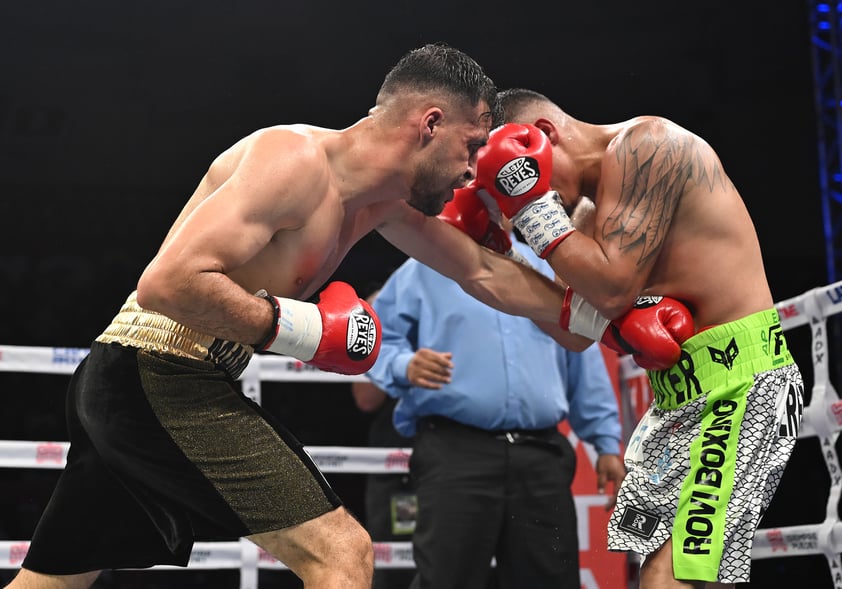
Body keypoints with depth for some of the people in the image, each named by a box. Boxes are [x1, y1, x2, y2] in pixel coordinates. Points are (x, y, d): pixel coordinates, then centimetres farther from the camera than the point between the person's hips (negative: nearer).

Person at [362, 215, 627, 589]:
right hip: (455, 453, -4)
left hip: (541, 456, 4)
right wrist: (405, 366, -18)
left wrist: (607, 442, 13)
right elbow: (377, 340, 5)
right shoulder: (426, 270, 9)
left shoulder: (550, 272, 19)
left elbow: (583, 363, 19)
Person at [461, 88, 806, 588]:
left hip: (738, 384, -10)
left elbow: (614, 287, -17)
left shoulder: (645, 144, -11)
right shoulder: (599, 207, 17)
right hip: (681, 396, 10)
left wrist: (532, 205, -10)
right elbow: (578, 329, 15)